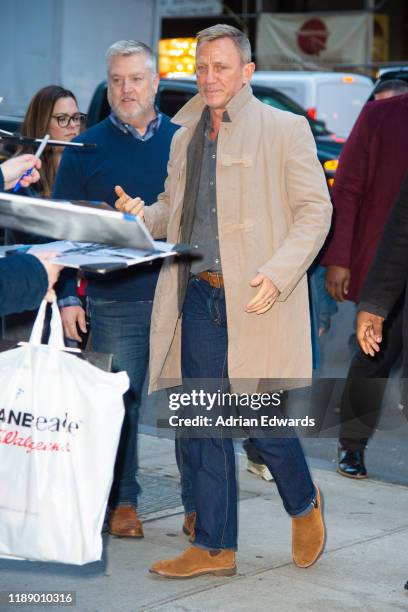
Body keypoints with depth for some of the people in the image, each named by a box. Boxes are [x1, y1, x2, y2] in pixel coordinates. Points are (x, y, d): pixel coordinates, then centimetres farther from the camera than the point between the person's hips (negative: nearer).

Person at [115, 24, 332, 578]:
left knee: (263, 422, -3)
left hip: (258, 301, -5)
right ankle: (214, 548, 15)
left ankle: (304, 505, 27)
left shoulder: (285, 129, -2)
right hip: (198, 299, 5)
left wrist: (278, 274, -18)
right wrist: (142, 216, 1)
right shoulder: (185, 137, 15)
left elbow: (315, 210, -5)